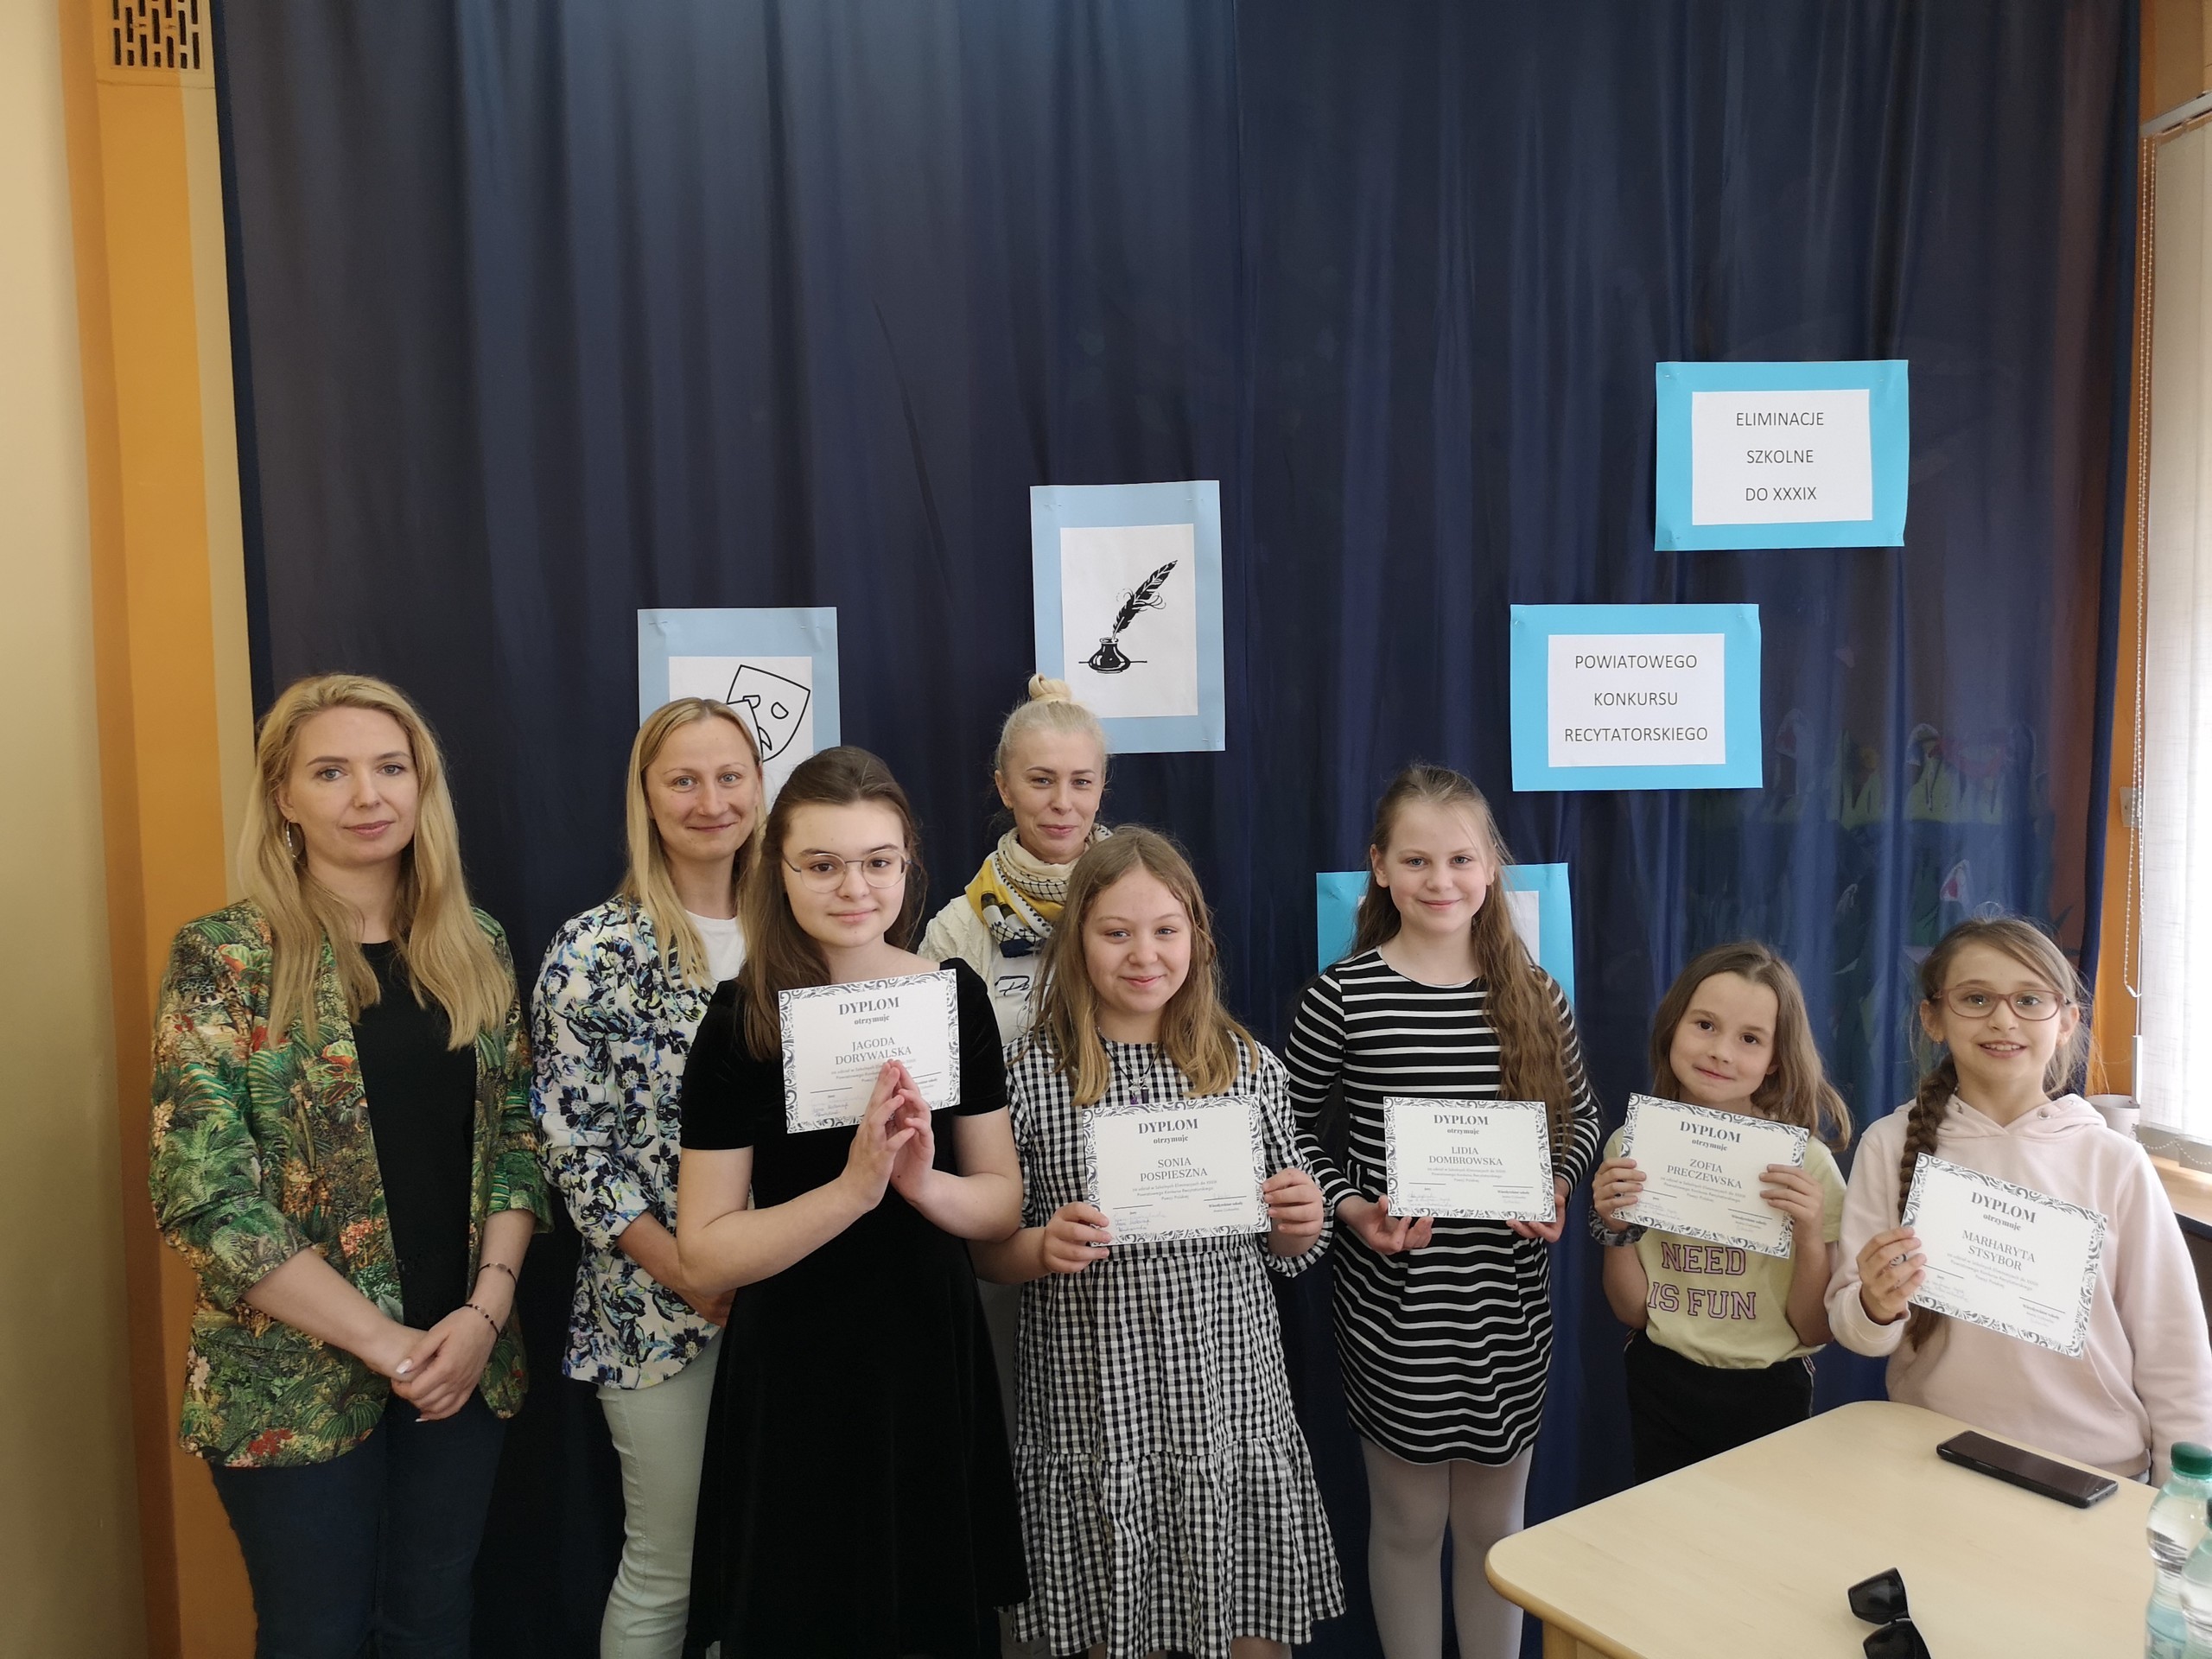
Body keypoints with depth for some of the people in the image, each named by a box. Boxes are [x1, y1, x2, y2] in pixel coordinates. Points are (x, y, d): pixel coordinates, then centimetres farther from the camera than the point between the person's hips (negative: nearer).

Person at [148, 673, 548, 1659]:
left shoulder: (477, 946, 3)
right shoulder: (223, 958, -10)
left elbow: (516, 1134, 6)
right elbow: (203, 1196, -14)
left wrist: (486, 1310, -8)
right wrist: (386, 1343, -16)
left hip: (465, 1367, 4)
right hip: (297, 1380, -3)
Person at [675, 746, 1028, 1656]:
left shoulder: (955, 995, -5)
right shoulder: (741, 1022, -13)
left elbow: (1002, 1203, 0)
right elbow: (705, 1255, -14)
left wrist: (921, 1181, -20)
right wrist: (854, 1187, -26)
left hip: (936, 1363, 3)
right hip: (796, 1376, -3)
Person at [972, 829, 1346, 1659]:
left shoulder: (1251, 1067, 2)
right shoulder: (1031, 1073, -6)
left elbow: (1282, 1250, 10)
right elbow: (986, 1249, 0)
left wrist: (1302, 1223, -11)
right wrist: (1044, 1248, -20)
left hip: (1232, 1405, 2)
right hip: (1094, 1414, -1)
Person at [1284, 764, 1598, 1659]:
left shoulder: (1532, 992, 0)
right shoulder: (1342, 997, -10)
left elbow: (1580, 1114, 12)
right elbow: (1291, 1131, -2)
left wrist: (1557, 1187, -6)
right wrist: (1352, 1208, -16)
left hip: (1509, 1301, 3)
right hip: (1394, 1303, -3)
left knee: (1494, 1519, 18)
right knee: (1409, 1522, 14)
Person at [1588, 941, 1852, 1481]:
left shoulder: (1804, 1159, -13)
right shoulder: (1632, 1148, -8)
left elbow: (1815, 1329, -7)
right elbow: (1632, 1313, -1)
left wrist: (1810, 1237, -23)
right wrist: (1615, 1231, -18)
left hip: (1769, 1395, -1)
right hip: (1661, 1389, 2)